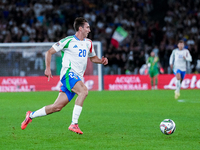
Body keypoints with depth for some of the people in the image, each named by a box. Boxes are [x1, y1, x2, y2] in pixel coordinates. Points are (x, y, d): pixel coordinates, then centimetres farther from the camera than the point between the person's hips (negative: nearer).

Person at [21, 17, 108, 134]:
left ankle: (31, 115, 20)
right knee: (84, 91, -32)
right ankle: (74, 124, -31)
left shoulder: (88, 43, 16)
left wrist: (101, 61, 8)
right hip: (68, 73, -7)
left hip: (78, 78, 7)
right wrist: (48, 68, -10)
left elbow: (93, 58, 30)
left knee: (57, 107, 1)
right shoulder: (68, 41, -4)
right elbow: (50, 52, 2)